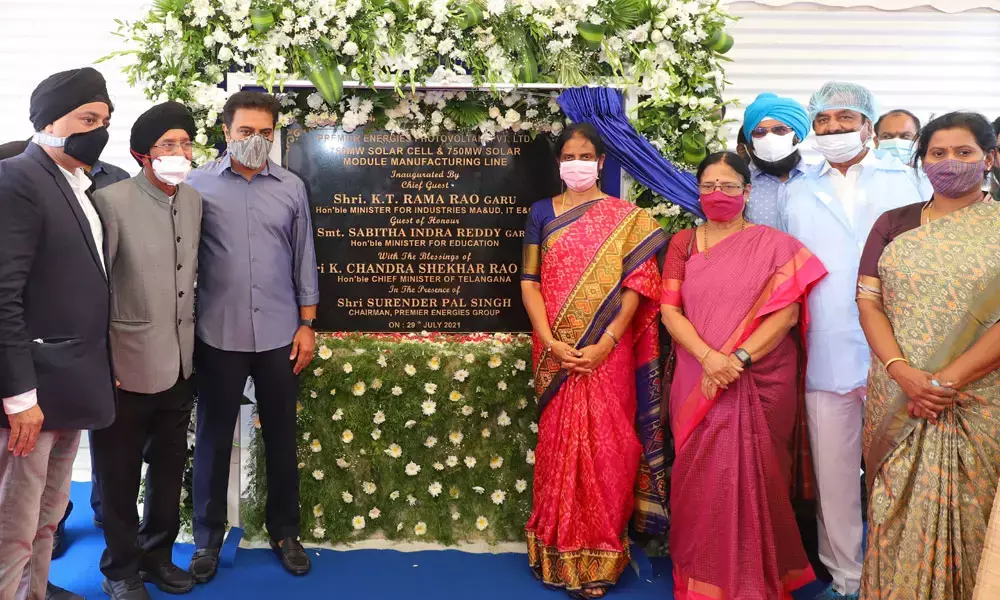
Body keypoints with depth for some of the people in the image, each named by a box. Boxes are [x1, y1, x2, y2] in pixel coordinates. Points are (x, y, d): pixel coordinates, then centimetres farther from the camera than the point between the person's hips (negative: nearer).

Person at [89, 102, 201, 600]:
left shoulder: (194, 200, 5)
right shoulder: (112, 201, -14)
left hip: (180, 363, 6)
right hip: (128, 364, -5)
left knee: (170, 467, 17)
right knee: (119, 475, 11)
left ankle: (157, 554, 36)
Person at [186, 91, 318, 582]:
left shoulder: (292, 188, 5)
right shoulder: (198, 185, 0)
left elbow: (304, 261, 8)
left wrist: (307, 325, 4)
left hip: (279, 336, 2)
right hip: (218, 337, -1)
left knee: (281, 437, 11)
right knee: (213, 438, 10)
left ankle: (285, 532, 27)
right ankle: (208, 538, 26)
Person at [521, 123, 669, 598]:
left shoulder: (627, 217, 4)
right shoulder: (542, 212, 8)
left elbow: (635, 285, -3)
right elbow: (529, 280, 2)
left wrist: (605, 343, -14)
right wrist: (550, 342, -10)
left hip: (607, 352, -1)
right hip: (556, 352, 1)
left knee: (605, 448, 2)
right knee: (559, 446, 7)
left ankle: (601, 557, 17)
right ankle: (559, 553, 21)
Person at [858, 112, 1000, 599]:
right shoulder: (893, 225, 9)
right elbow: (868, 302, 2)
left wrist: (948, 379, -16)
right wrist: (904, 373, -12)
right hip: (897, 395, 2)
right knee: (897, 510, 8)